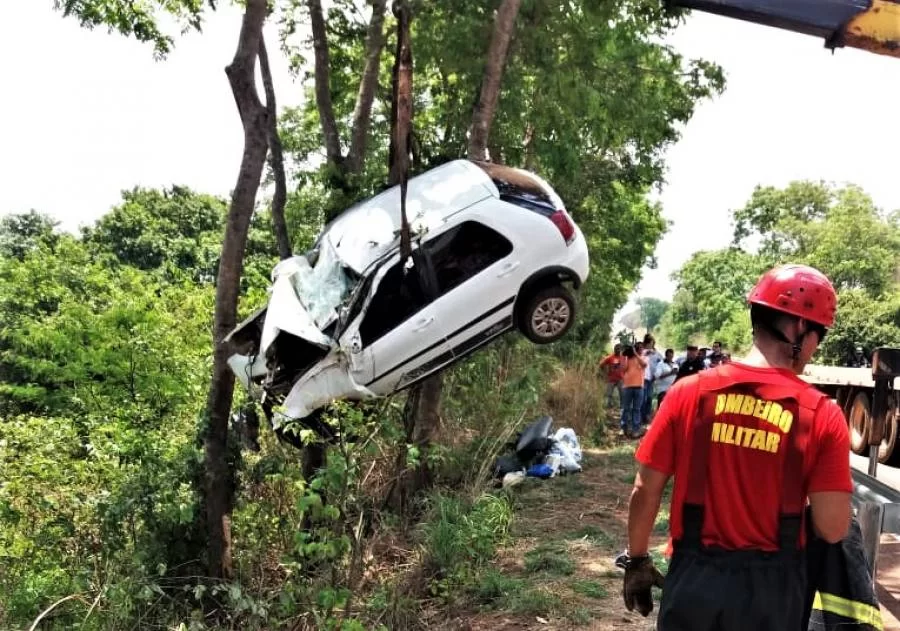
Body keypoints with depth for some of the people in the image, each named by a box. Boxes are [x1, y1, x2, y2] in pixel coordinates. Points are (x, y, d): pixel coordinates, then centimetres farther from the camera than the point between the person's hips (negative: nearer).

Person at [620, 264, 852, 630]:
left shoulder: (690, 393, -8)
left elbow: (645, 491, -5)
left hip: (695, 576, 1)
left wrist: (636, 561, 8)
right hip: (771, 586, 0)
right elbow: (832, 530, -12)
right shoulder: (821, 415, -12)